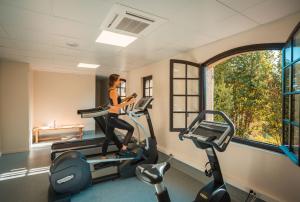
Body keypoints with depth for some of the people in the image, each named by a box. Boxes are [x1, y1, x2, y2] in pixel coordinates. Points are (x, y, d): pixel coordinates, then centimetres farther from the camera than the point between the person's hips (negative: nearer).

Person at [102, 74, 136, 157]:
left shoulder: (112, 90, 15)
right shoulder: (113, 91, -15)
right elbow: (116, 107, -21)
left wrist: (125, 100, 16)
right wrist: (128, 103, -20)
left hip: (110, 117, 10)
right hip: (113, 118, -10)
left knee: (109, 137, 18)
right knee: (131, 128, -2)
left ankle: (103, 157, 30)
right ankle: (123, 149, 3)